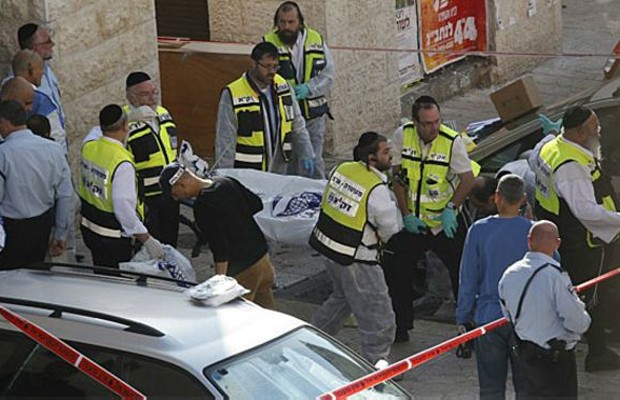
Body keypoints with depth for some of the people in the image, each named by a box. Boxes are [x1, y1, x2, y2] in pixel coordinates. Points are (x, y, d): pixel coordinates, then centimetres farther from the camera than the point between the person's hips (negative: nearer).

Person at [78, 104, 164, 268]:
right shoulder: (123, 164, -29)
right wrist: (147, 240, -24)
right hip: (113, 237, -7)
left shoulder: (88, 148, -6)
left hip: (89, 228, 7)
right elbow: (124, 207, -30)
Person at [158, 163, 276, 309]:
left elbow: (220, 248, -25)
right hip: (263, 257, 9)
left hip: (243, 270, -9)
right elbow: (256, 204, 14)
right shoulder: (226, 182, 4)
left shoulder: (203, 206, -20)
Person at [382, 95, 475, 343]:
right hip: (413, 221, 3)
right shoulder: (402, 136, -9)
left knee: (462, 275, -1)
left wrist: (451, 208, -22)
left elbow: (467, 179, -13)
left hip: (446, 222, -3)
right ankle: (401, 327, 27)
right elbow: (398, 176, -1)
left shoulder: (452, 141, -18)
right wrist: (406, 214, -4)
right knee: (395, 270, 10)